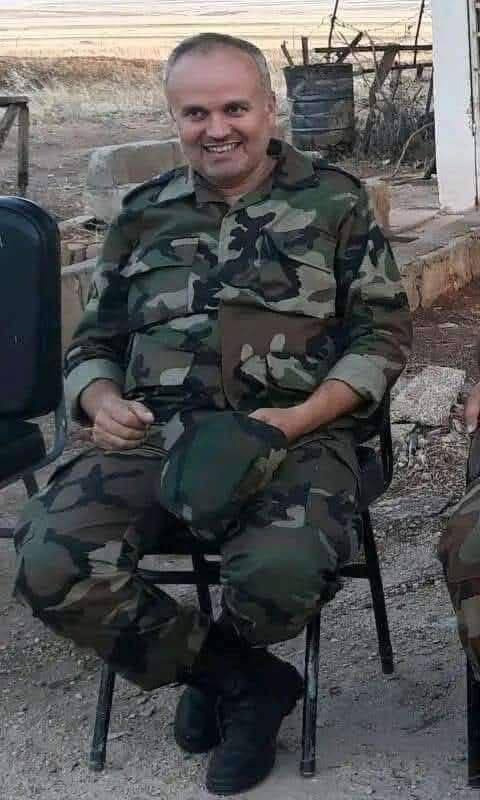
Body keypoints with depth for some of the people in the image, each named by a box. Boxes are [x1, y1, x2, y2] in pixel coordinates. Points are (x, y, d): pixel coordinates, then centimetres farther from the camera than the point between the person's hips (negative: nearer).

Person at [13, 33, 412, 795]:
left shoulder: (334, 200, 10)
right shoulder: (144, 215, 18)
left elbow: (383, 333, 5)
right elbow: (94, 343, 23)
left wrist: (298, 420, -12)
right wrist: (102, 401, -2)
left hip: (295, 433, -2)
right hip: (155, 436, 3)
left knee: (283, 572, -36)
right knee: (50, 566, -25)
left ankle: (206, 664, 5)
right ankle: (248, 681, -4)